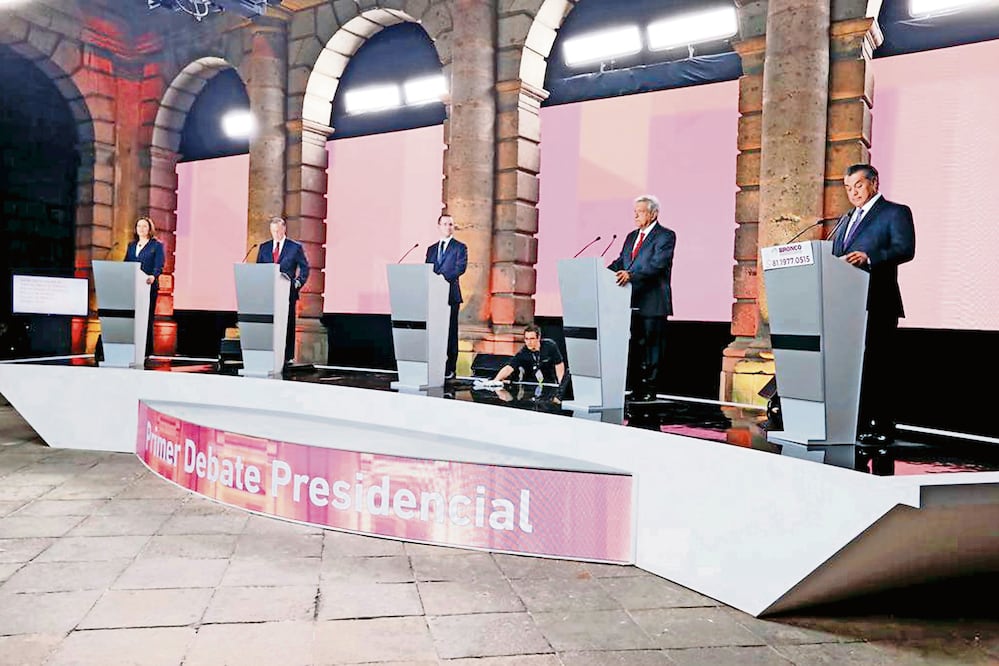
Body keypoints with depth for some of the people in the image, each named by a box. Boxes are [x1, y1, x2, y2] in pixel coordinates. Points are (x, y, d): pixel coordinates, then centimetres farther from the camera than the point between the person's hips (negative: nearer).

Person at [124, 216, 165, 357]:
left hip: (148, 286, -4)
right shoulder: (131, 245, 19)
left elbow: (159, 266, -9)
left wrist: (153, 276, -29)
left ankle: (146, 350, 0)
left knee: (146, 318, -4)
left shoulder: (157, 245, 2)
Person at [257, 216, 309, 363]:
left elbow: (305, 267, 5)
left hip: (288, 292, -3)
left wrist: (298, 283, -6)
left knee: (288, 324, 0)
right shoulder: (264, 247, 13)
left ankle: (288, 356, 4)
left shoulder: (295, 247, 2)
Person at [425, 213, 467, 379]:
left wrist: (444, 277, -24)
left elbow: (461, 268, -10)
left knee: (450, 332, -4)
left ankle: (449, 369, -1)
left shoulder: (460, 247, 4)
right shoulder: (431, 249, 20)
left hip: (450, 295, -4)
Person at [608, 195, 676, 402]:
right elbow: (620, 261, 12)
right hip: (633, 302, 7)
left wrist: (631, 274, -33)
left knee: (651, 346, -1)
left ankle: (648, 391, 5)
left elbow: (657, 264, -20)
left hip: (653, 303, -7)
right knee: (633, 346, 11)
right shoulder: (631, 237, 18)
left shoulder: (666, 236, -6)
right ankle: (636, 389, 20)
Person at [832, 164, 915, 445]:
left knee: (877, 364, -5)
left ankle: (882, 427, 0)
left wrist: (868, 258, -27)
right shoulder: (846, 220, 25)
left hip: (877, 304, -7)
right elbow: (834, 256, 24)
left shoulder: (895, 212, 2)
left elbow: (905, 249, -12)